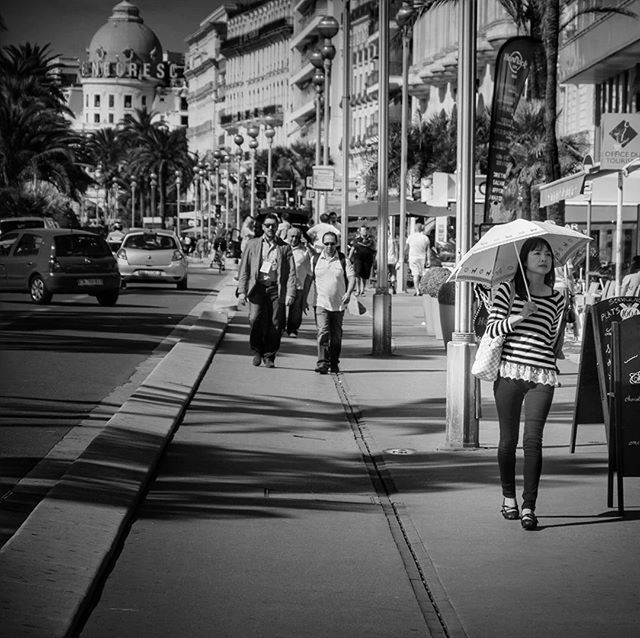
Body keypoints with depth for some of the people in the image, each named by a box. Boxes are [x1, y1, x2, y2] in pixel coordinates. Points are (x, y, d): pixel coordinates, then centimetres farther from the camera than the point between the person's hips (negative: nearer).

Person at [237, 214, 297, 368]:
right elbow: (244, 269, 10)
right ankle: (257, 352, 3)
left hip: (276, 288, 0)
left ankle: (269, 356, 10)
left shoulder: (284, 248, 12)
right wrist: (241, 291, 0)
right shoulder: (252, 244, 12)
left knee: (275, 323, -5)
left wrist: (290, 294, -5)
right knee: (255, 319, -17)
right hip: (257, 286, 0)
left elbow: (291, 272, 7)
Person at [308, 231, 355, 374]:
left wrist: (348, 293, -21)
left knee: (336, 336, 9)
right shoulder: (315, 259, 6)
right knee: (323, 332, -15)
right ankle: (322, 363, -20)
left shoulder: (344, 260, 2)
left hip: (338, 304, 1)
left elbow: (351, 278, -3)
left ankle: (334, 363, 23)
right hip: (321, 302, -1)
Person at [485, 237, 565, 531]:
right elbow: (492, 327, -3)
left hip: (542, 375, 1)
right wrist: (519, 317, -15)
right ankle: (508, 497, 23)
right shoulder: (508, 290, 5)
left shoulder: (557, 299, 12)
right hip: (509, 371, -1)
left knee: (533, 439, -10)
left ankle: (529, 507, -11)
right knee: (509, 439, 4)